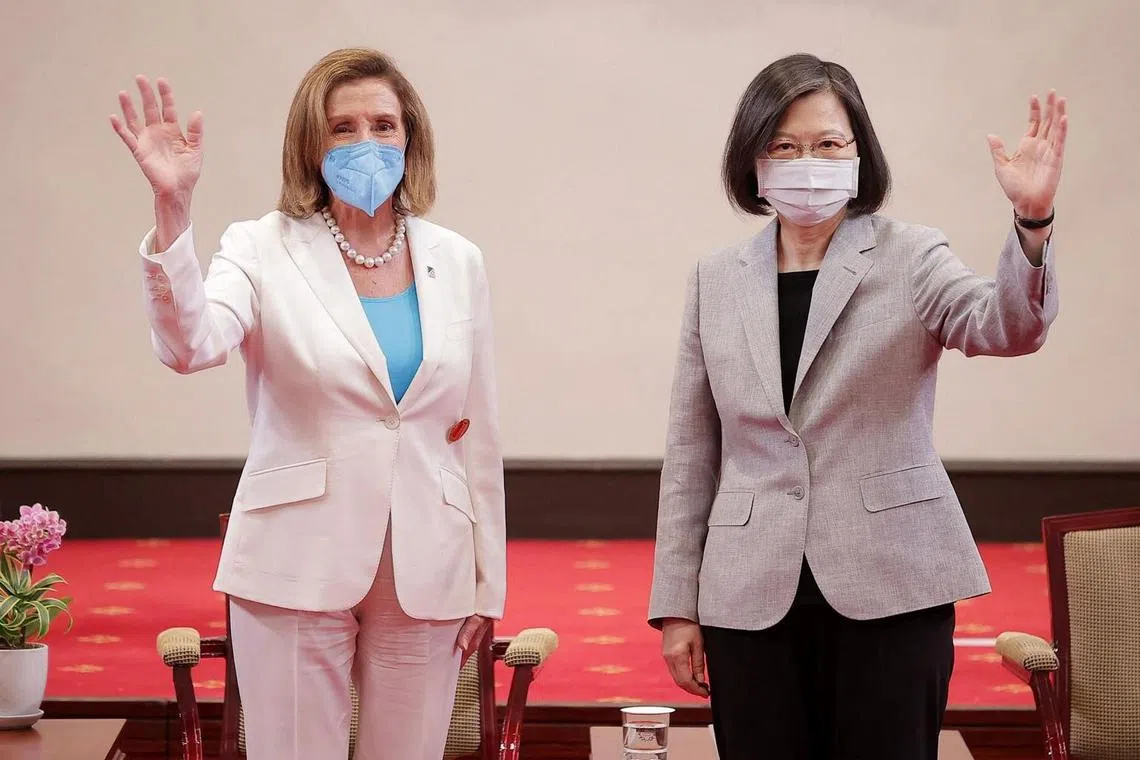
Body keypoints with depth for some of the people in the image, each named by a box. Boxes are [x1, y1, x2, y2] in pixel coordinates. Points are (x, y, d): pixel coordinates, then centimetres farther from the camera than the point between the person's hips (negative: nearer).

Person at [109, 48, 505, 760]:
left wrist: (488, 583, 9)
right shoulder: (264, 250, -3)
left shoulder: (457, 261, 6)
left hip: (426, 570, 3)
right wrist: (172, 210, -36)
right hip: (301, 567, -3)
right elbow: (190, 345, -23)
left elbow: (479, 433, 9)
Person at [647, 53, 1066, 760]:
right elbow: (692, 453, 10)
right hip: (752, 596, 2)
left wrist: (1032, 221, -37)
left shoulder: (909, 258, 1)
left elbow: (1006, 327, -19)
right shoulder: (717, 280, 9)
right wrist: (677, 604, 7)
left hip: (889, 589, -2)